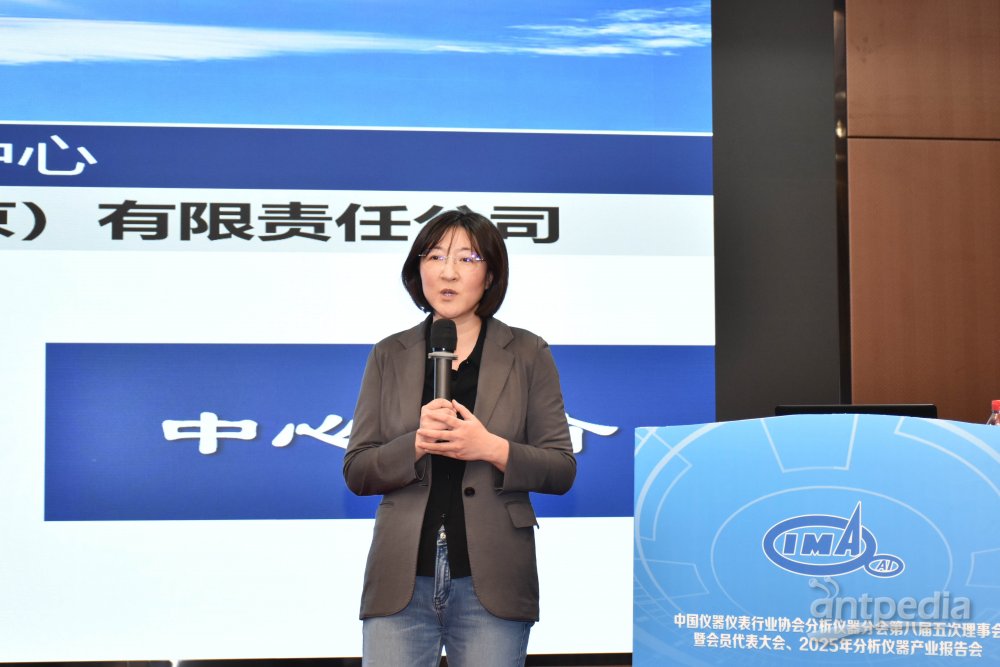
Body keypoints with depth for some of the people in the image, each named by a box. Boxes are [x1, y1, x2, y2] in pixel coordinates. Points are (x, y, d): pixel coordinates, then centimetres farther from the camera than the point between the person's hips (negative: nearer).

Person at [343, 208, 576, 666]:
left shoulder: (527, 354, 4)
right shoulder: (389, 355, 8)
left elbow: (561, 470, 2)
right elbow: (356, 472, 5)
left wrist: (493, 448, -16)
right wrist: (416, 444, -14)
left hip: (490, 582, -1)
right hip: (402, 580, 1)